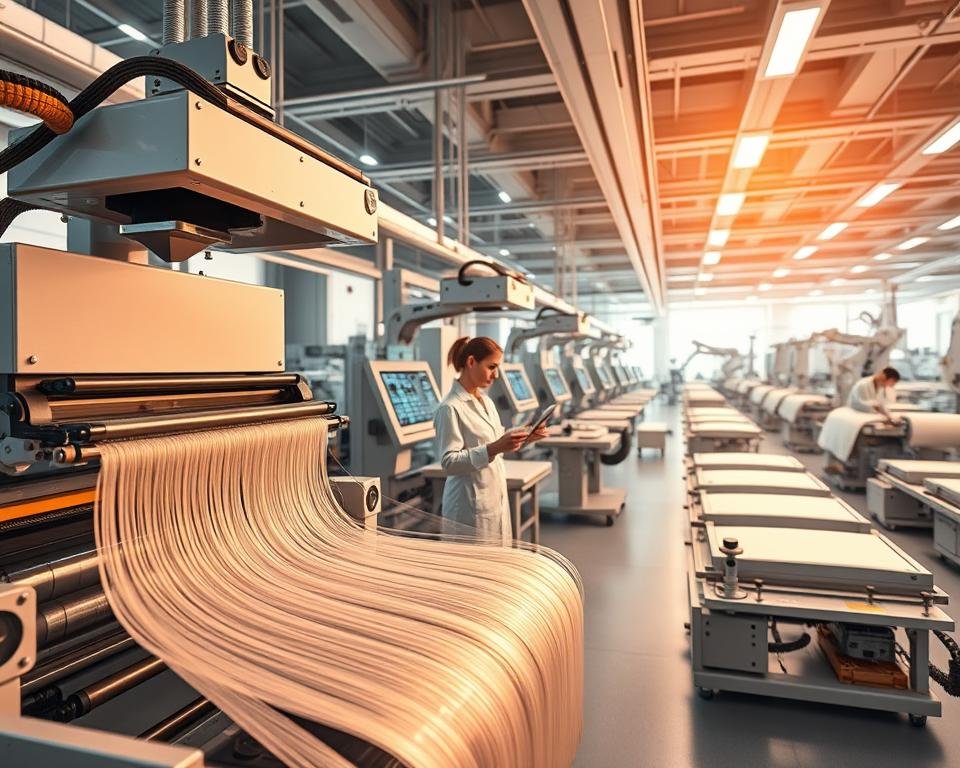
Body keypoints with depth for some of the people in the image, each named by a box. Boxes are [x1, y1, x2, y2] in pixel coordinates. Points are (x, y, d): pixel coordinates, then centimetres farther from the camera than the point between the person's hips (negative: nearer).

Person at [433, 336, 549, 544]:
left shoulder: (486, 401, 10)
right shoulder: (450, 408, -16)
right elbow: (449, 462, -20)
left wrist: (523, 437, 3)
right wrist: (493, 449, -28)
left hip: (496, 498, 8)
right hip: (471, 505, -8)